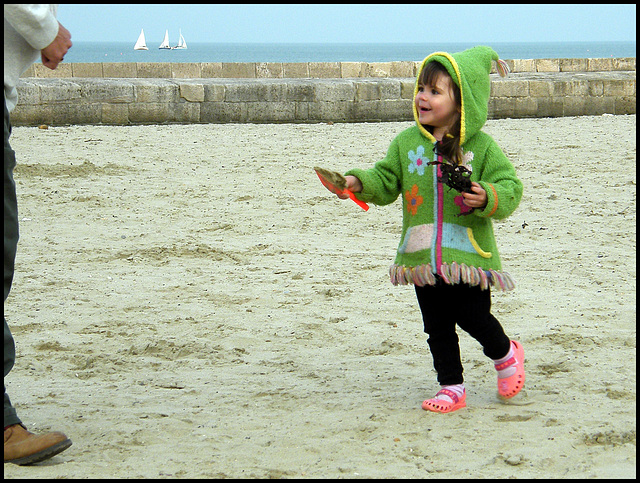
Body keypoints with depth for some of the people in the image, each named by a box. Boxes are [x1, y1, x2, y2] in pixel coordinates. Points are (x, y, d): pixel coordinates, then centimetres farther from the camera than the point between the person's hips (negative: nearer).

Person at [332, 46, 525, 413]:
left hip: (468, 252, -4)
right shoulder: (407, 142, 7)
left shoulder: (481, 146, -5)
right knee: (437, 326, 8)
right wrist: (359, 183, -9)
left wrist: (486, 198, -26)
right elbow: (386, 182, 9)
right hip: (423, 255, 4)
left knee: (472, 316, -2)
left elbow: (510, 188, -7)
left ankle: (506, 354, 27)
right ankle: (452, 387, 20)